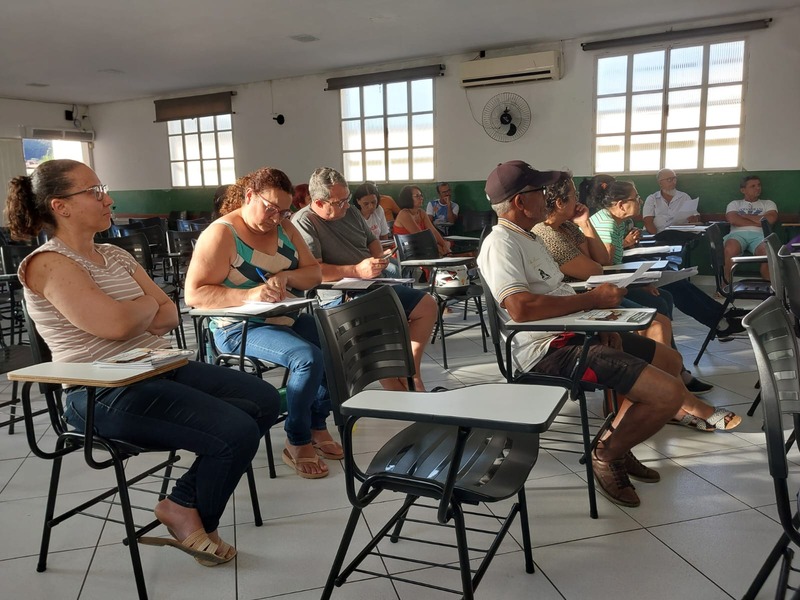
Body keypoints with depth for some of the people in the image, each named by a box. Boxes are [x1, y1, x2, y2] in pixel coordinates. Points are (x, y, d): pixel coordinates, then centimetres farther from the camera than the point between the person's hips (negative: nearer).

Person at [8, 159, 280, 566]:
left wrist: (133, 316, -10)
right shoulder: (48, 264, -10)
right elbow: (116, 323, -24)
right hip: (105, 395, -9)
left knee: (264, 399, -1)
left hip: (159, 369, 9)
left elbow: (169, 315, 11)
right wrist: (146, 306, -2)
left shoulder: (115, 256, 15)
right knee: (237, 432, -21)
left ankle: (185, 501, 7)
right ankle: (187, 513, 9)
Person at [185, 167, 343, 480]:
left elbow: (315, 274, 7)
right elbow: (194, 294, -17)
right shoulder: (221, 234, -11)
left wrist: (284, 276, -15)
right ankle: (297, 443, -7)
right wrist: (248, 294, -30)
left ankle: (318, 424, 4)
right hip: (241, 329, -7)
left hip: (287, 319, 7)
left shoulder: (284, 228, 8)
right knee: (309, 358, -27)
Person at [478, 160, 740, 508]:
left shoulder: (527, 237, 17)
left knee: (670, 361, 22)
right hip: (551, 350, -11)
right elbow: (520, 307, -31)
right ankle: (607, 455, 5)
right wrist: (592, 299, -21)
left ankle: (616, 442, 22)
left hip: (575, 332, 11)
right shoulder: (501, 243, -16)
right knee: (669, 393, -19)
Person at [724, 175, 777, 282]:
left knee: (768, 252, -37)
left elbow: (771, 219, 4)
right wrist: (759, 222, 2)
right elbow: (733, 219, 2)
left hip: (759, 235, 1)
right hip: (738, 234, -1)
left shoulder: (768, 203, 27)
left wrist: (745, 216, 8)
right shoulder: (735, 204, 25)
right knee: (730, 250, -39)